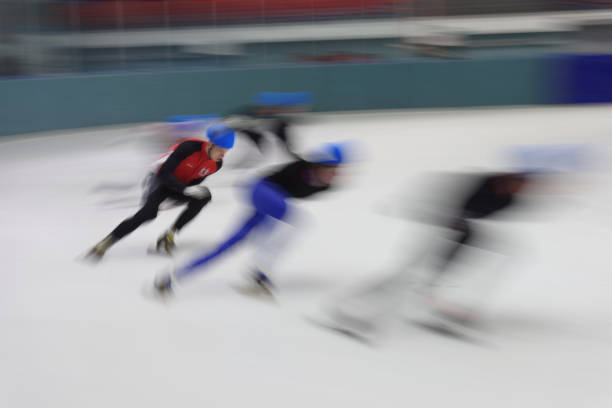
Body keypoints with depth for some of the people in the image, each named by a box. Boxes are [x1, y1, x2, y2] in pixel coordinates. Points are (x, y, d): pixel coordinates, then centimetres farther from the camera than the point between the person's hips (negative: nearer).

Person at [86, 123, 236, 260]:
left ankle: (168, 236, -19)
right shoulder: (189, 147, -30)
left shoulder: (216, 164, -12)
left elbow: (194, 183, 2)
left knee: (204, 196, -25)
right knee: (149, 212, -31)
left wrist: (175, 200, -8)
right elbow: (164, 173, -29)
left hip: (182, 185, 6)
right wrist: (186, 189, -38)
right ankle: (106, 243, -22)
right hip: (162, 181, -5)